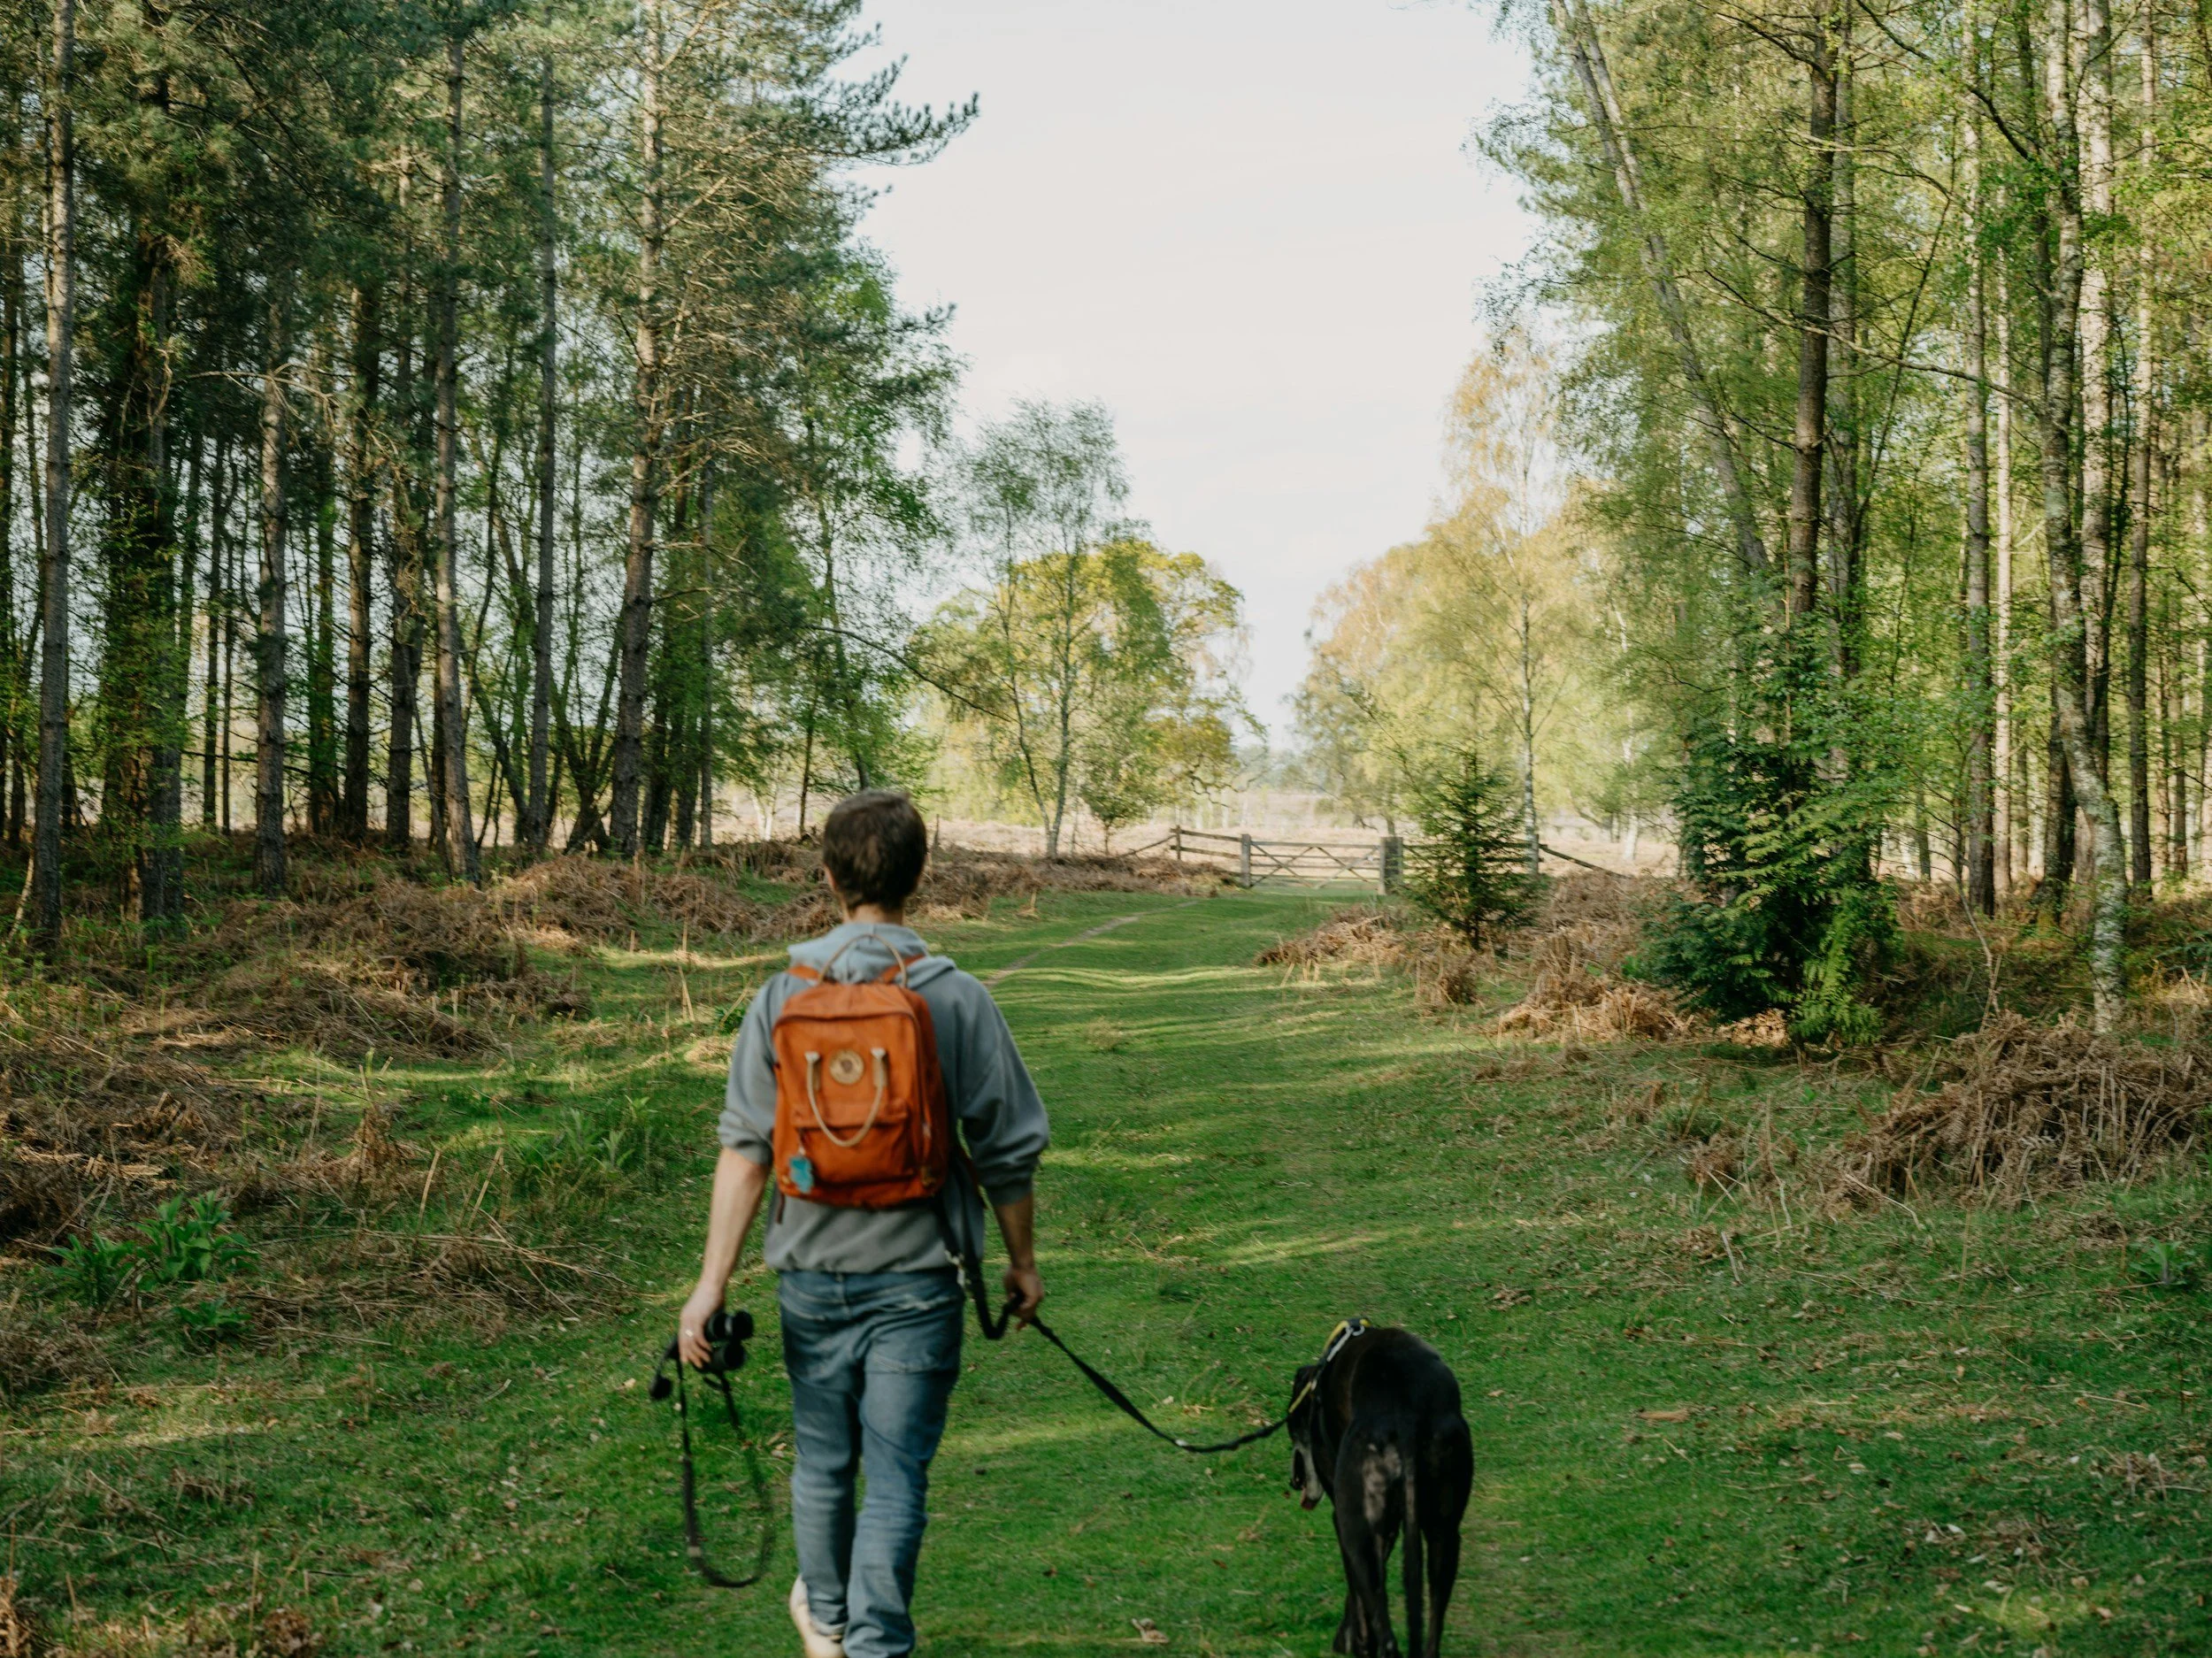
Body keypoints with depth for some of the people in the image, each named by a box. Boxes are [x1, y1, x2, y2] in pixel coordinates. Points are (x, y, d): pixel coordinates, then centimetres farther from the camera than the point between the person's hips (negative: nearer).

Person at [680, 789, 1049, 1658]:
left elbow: (745, 1152, -8)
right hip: (916, 1278, -2)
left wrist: (712, 1282, -5)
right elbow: (1007, 1151, -3)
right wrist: (1022, 1261, 11)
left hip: (813, 1275, 2)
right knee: (896, 1479, 2)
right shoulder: (957, 1000, -8)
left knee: (823, 1462, 20)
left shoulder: (782, 999, -5)